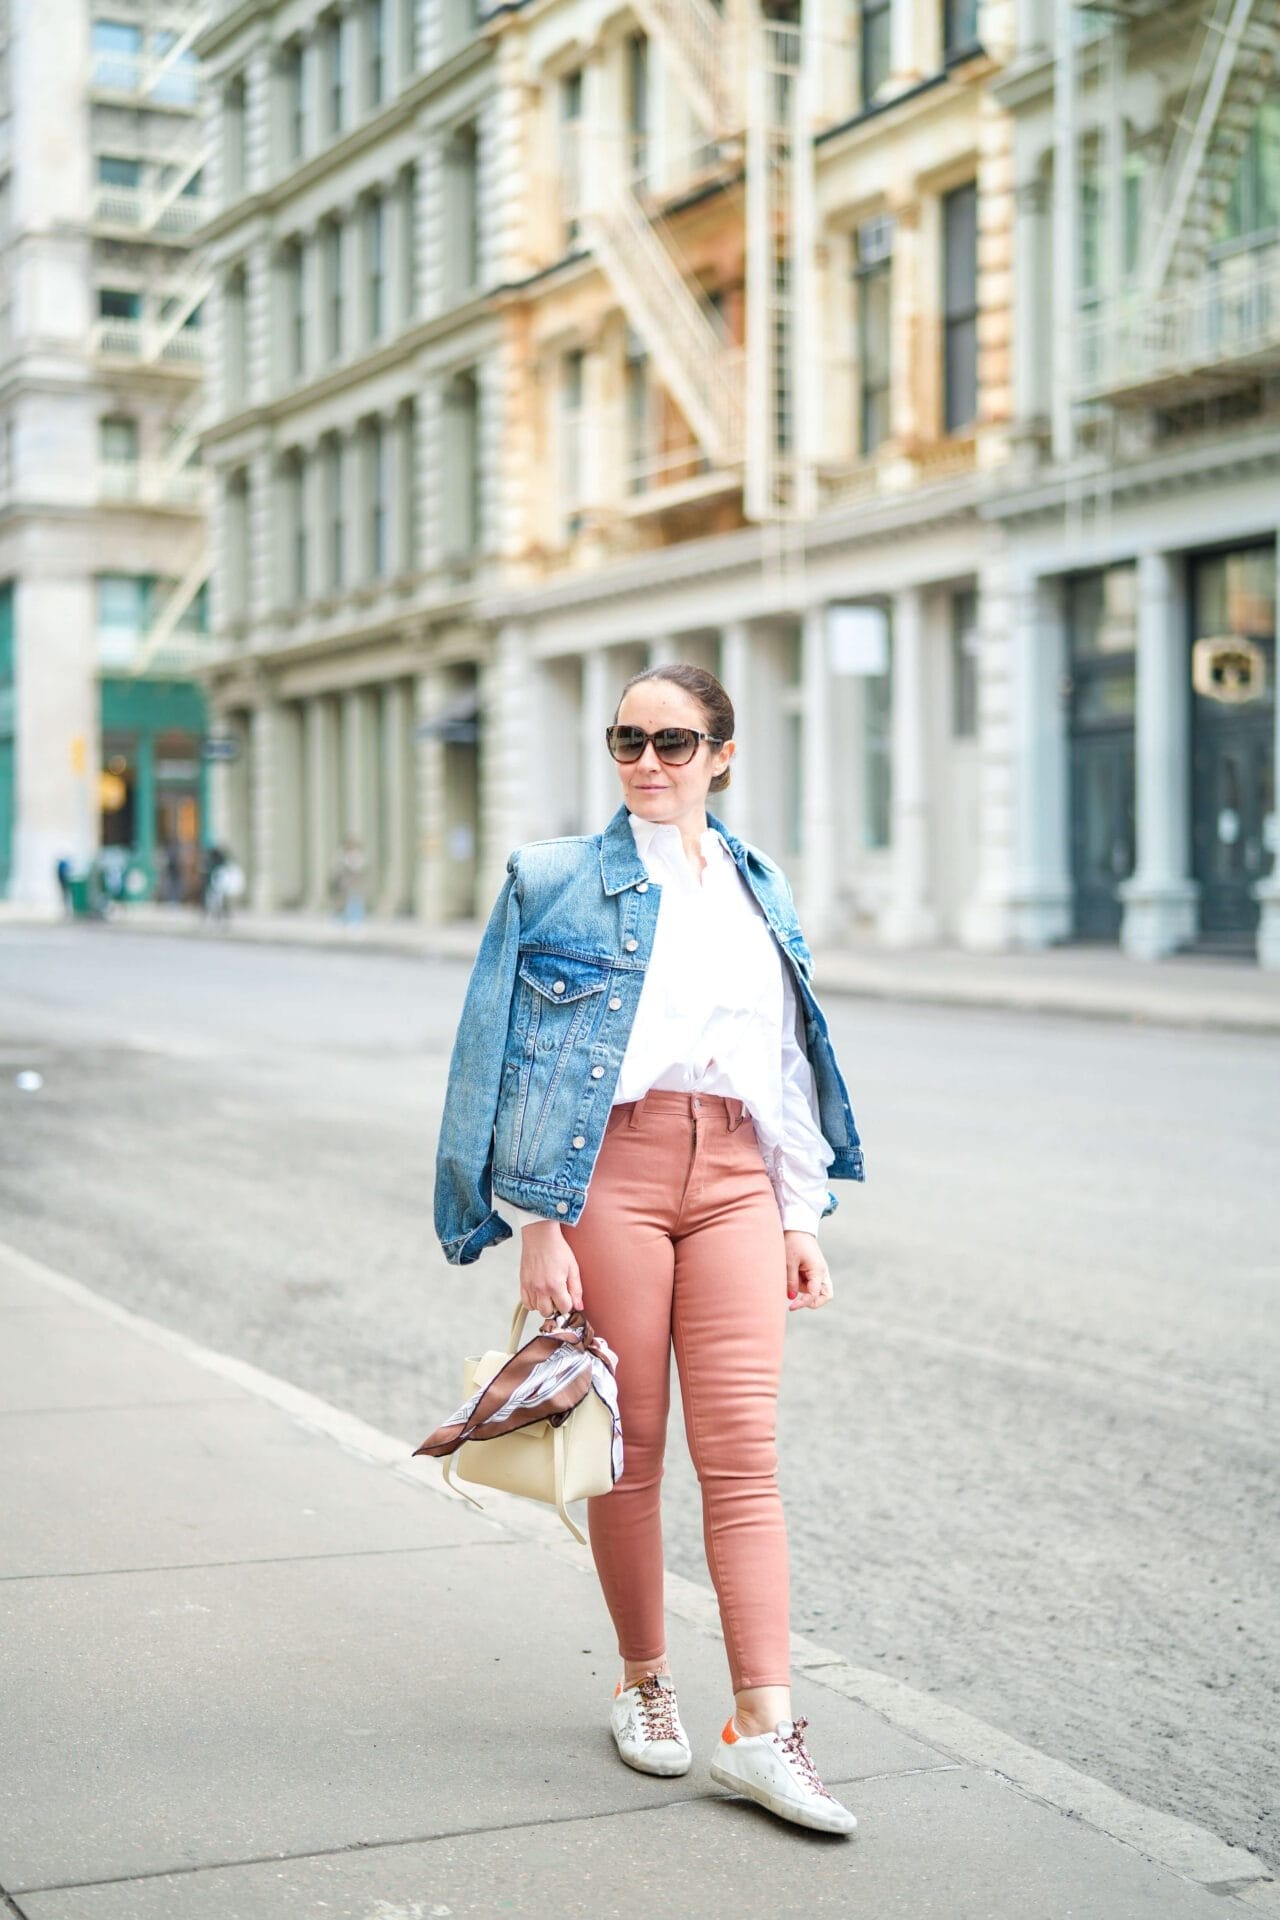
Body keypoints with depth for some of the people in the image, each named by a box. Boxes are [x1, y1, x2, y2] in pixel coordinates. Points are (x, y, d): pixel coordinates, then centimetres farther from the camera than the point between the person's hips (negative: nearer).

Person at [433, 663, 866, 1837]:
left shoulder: (760, 890, 16)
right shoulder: (558, 882, 4)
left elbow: (791, 1065, 19)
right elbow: (512, 1062, 0)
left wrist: (803, 1219, 13)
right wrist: (537, 1224, -7)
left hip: (734, 1177, 3)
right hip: (611, 1168, -3)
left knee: (743, 1450, -4)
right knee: (630, 1445, 4)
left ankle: (763, 1728, -4)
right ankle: (643, 1682, 22)